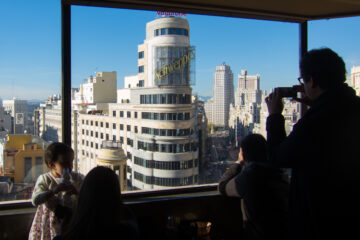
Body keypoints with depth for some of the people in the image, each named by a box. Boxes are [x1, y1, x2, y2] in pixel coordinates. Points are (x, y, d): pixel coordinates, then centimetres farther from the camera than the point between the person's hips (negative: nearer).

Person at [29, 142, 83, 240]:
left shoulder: (77, 178, -3)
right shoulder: (44, 179, -6)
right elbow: (35, 201, -18)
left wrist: (76, 192, -24)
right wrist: (53, 191, -30)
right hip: (49, 224, -1)